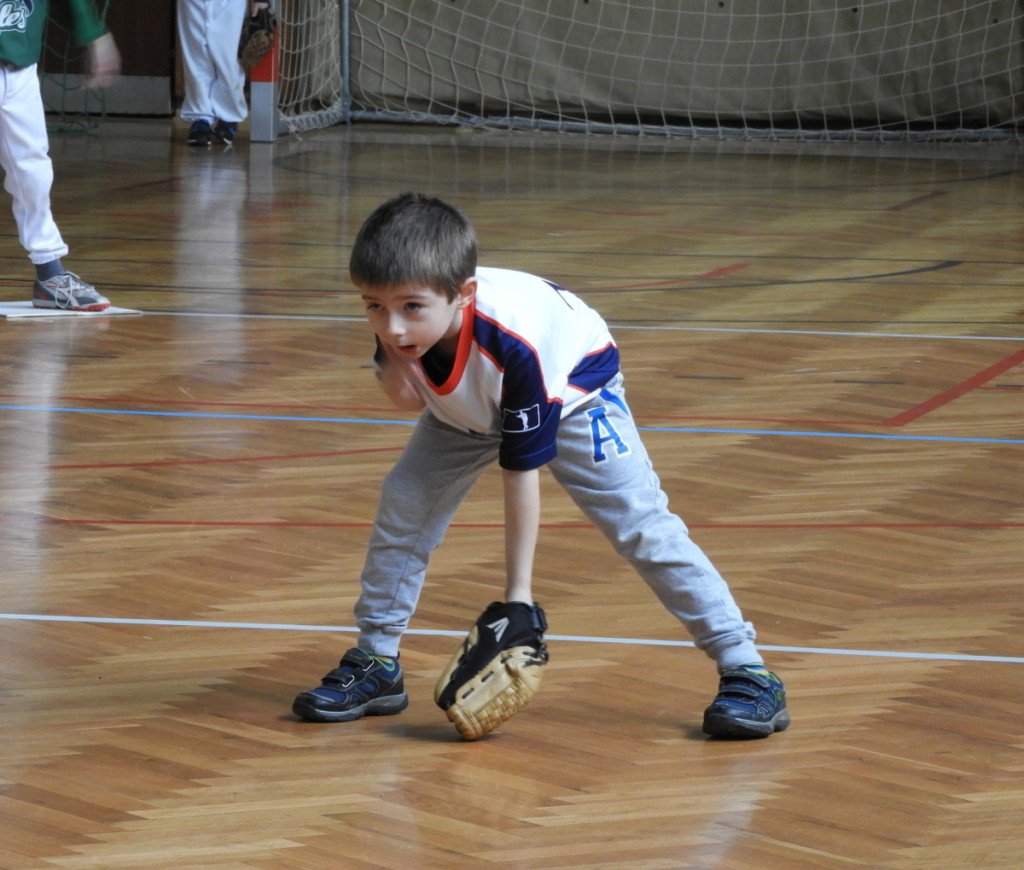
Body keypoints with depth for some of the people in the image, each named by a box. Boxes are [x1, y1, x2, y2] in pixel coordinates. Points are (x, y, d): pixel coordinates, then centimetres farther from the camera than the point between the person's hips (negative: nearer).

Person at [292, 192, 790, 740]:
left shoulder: (515, 343, -44)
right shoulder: (398, 326, -30)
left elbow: (521, 470, -36)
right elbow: (407, 400, -14)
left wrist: (519, 592, -31)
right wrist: (395, 369, -40)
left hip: (572, 389, -5)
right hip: (466, 407, 6)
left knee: (640, 524, -15)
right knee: (403, 504, -7)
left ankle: (745, 670, -11)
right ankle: (376, 665, 8)